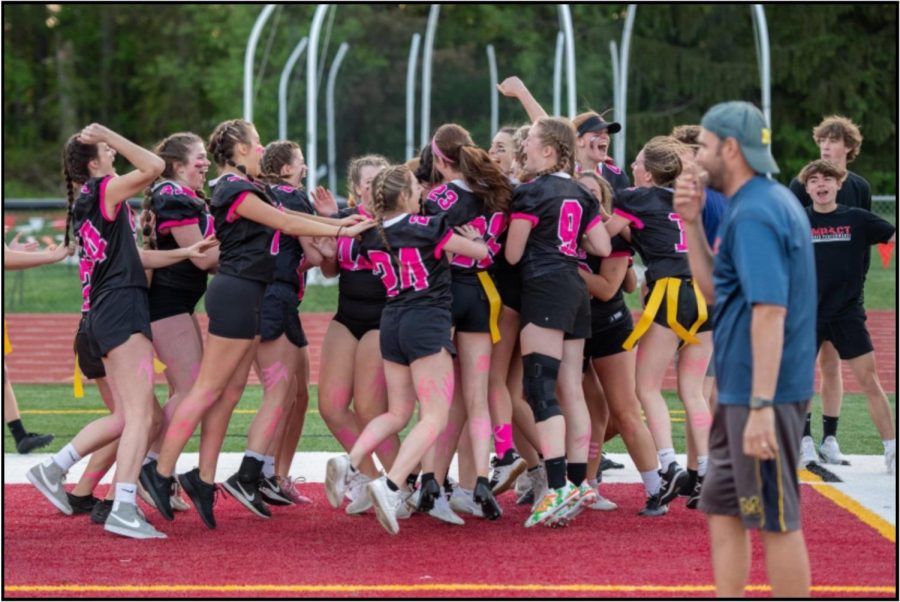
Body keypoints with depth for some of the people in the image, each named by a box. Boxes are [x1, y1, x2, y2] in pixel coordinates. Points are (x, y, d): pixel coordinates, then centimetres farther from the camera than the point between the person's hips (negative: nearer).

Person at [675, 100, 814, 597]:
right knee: (722, 507, 16)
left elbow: (769, 311, -25)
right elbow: (714, 290, 20)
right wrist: (692, 222, 9)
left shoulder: (755, 214, -17)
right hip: (741, 390, 11)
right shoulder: (770, 202, 14)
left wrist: (761, 406, -29)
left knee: (776, 520, -4)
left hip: (762, 393, -11)